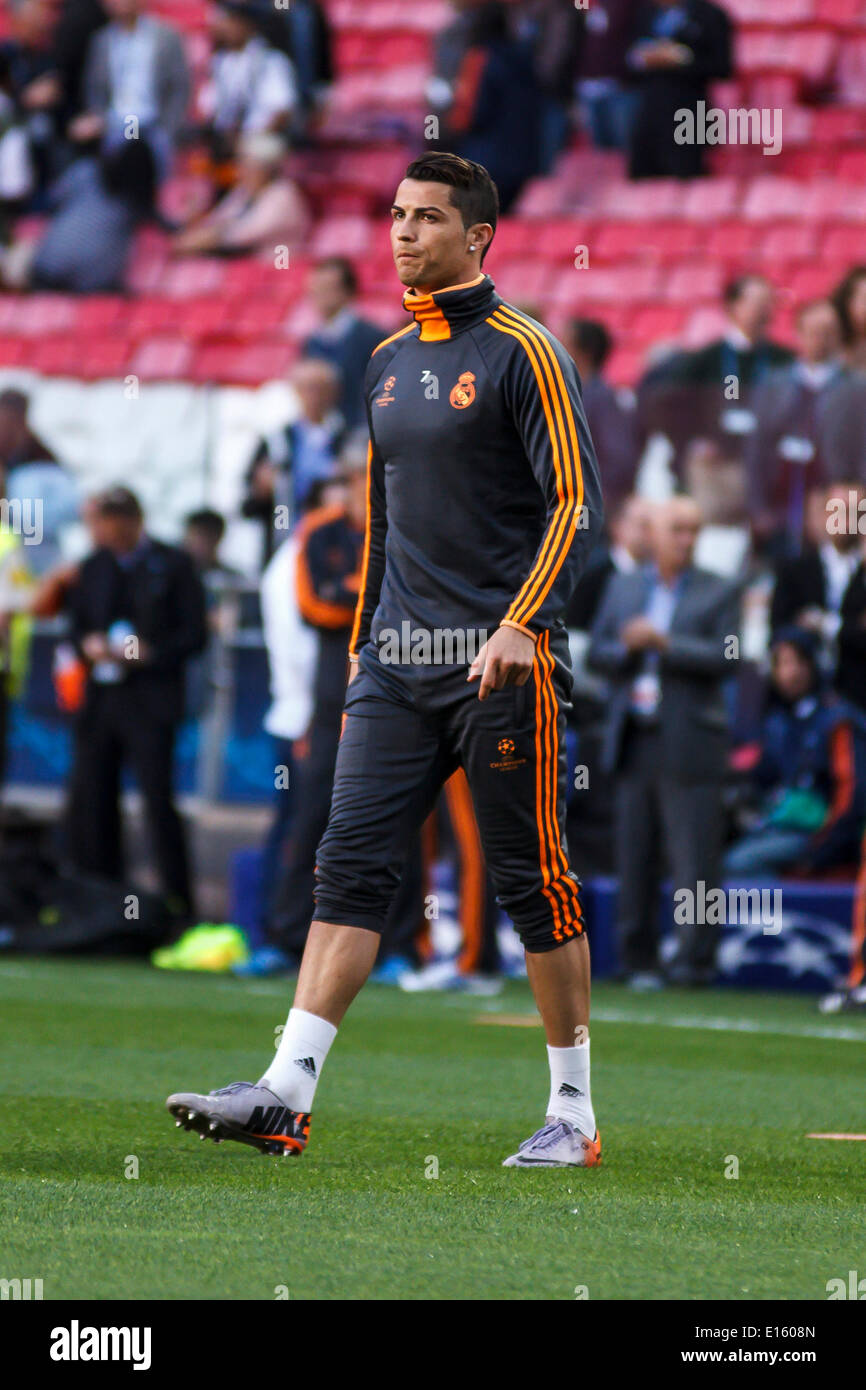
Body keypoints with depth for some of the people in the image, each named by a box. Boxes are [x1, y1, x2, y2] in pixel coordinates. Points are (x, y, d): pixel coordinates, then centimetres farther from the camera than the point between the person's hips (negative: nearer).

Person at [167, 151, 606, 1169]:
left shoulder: (520, 352, -5)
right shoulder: (388, 361, 15)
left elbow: (576, 503, -9)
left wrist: (521, 624, -20)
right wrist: (363, 642, 20)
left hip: (502, 665, -6)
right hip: (398, 665, 6)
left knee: (531, 879, 0)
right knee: (350, 864, -4)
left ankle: (573, 1112, 9)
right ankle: (286, 1094, -10)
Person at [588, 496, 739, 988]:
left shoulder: (720, 593, 2)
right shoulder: (624, 587, 15)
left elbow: (725, 658, -9)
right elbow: (597, 653, 13)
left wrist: (663, 642, -15)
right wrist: (627, 647, -8)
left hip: (690, 744, -4)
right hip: (635, 740, 4)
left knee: (695, 860, -8)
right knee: (636, 860, 5)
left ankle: (696, 960, -5)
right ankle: (640, 961, 12)